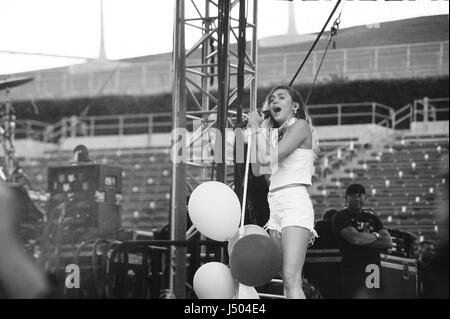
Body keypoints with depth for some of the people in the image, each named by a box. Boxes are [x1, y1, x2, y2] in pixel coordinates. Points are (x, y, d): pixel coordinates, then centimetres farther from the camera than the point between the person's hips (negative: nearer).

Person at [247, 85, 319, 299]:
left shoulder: (300, 126, -1)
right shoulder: (276, 133, 23)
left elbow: (267, 159, -11)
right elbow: (258, 170, 16)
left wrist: (257, 128, 2)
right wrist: (254, 131, 17)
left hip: (294, 203, -9)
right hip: (276, 208, 9)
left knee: (291, 279, -22)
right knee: (289, 282, 4)